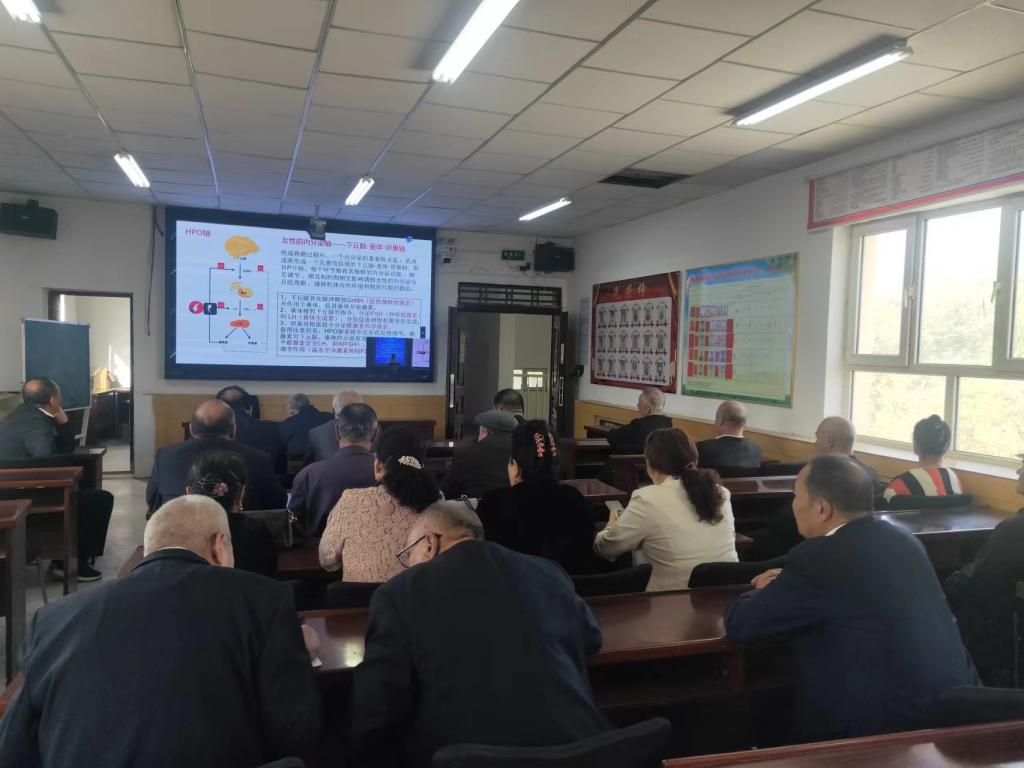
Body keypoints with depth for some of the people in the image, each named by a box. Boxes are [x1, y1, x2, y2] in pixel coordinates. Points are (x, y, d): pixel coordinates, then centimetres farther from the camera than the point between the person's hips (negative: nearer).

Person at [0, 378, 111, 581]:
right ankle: (76, 562, 4)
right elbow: (45, 459, -37)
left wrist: (62, 420, -1)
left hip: (17, 492, 11)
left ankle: (63, 557, 25)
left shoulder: (26, 414, 12)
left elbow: (66, 448, 14)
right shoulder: (35, 423, -20)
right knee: (102, 499, -6)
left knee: (86, 491, 27)